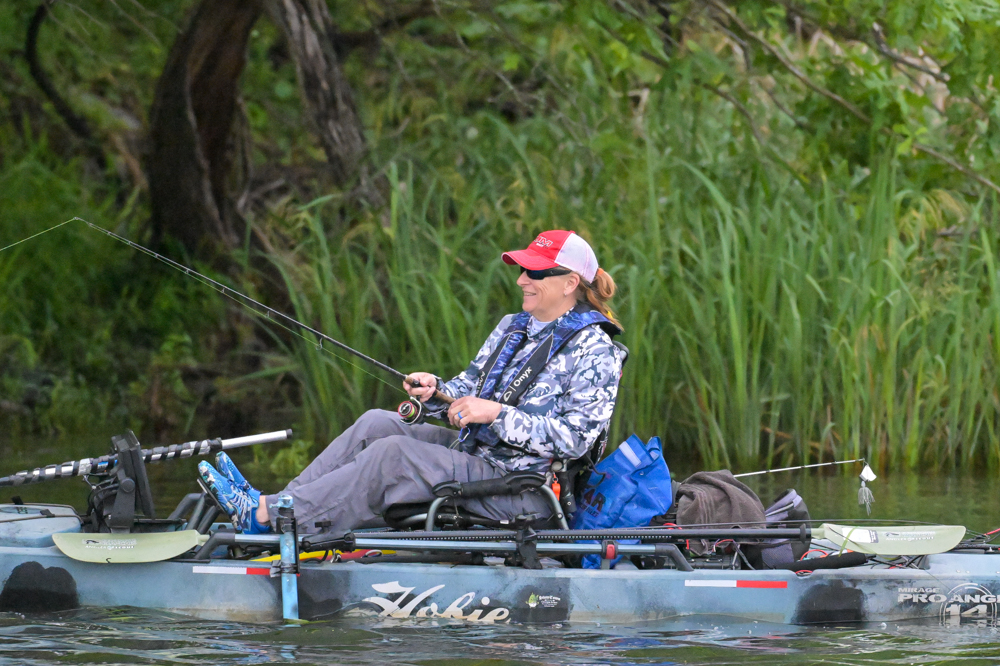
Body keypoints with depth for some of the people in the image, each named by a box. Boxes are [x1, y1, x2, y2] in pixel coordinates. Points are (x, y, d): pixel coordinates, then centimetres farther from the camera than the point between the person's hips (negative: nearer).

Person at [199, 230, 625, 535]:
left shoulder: (594, 351, -11)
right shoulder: (512, 328, 16)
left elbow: (575, 439, -19)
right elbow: (468, 391, 17)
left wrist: (497, 414, -22)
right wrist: (437, 391, -6)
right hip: (477, 456, 9)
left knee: (392, 455, -22)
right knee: (377, 424, -8)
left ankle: (265, 516, -23)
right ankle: (272, 503, -13)